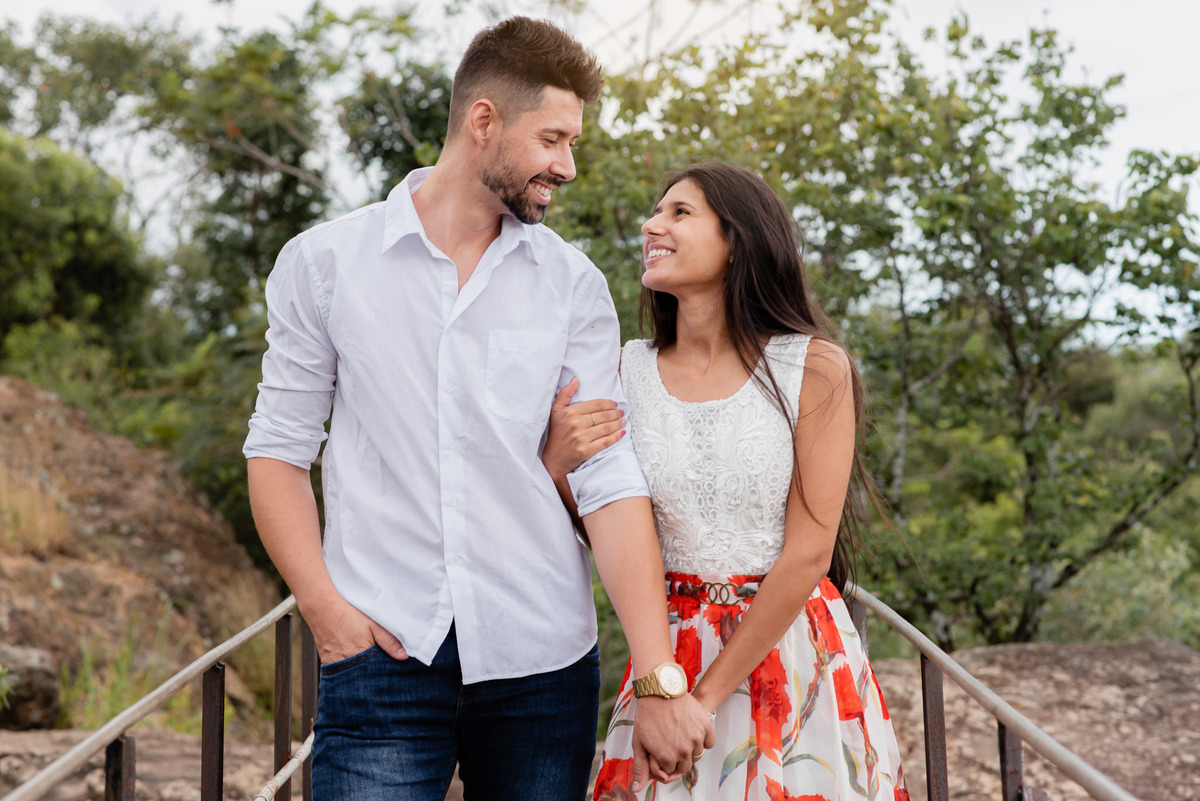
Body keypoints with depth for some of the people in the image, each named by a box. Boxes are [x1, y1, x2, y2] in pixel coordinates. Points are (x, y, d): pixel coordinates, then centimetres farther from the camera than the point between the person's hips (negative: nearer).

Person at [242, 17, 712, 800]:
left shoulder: (575, 286, 5)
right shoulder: (323, 263, 3)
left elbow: (611, 479, -2)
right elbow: (280, 447, 5)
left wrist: (659, 682, -9)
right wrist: (324, 605, -9)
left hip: (542, 663, 2)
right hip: (384, 655, -1)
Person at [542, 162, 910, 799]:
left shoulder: (815, 369, -10)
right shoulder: (629, 372, -1)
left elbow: (807, 554, -12)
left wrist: (706, 696, -13)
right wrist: (557, 466, -17)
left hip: (794, 645, -2)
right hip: (671, 648, 2)